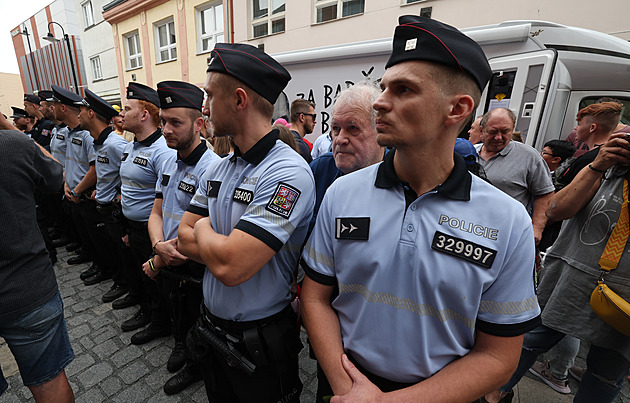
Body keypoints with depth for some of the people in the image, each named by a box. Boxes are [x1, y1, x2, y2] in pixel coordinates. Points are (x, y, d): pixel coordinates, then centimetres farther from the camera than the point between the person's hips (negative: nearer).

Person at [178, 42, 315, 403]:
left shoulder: (288, 173, -27)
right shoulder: (217, 169, 1)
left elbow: (230, 267, -32)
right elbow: (184, 238, 1)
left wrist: (203, 228, -12)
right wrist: (225, 244, -17)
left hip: (261, 345, -7)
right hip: (212, 329, 7)